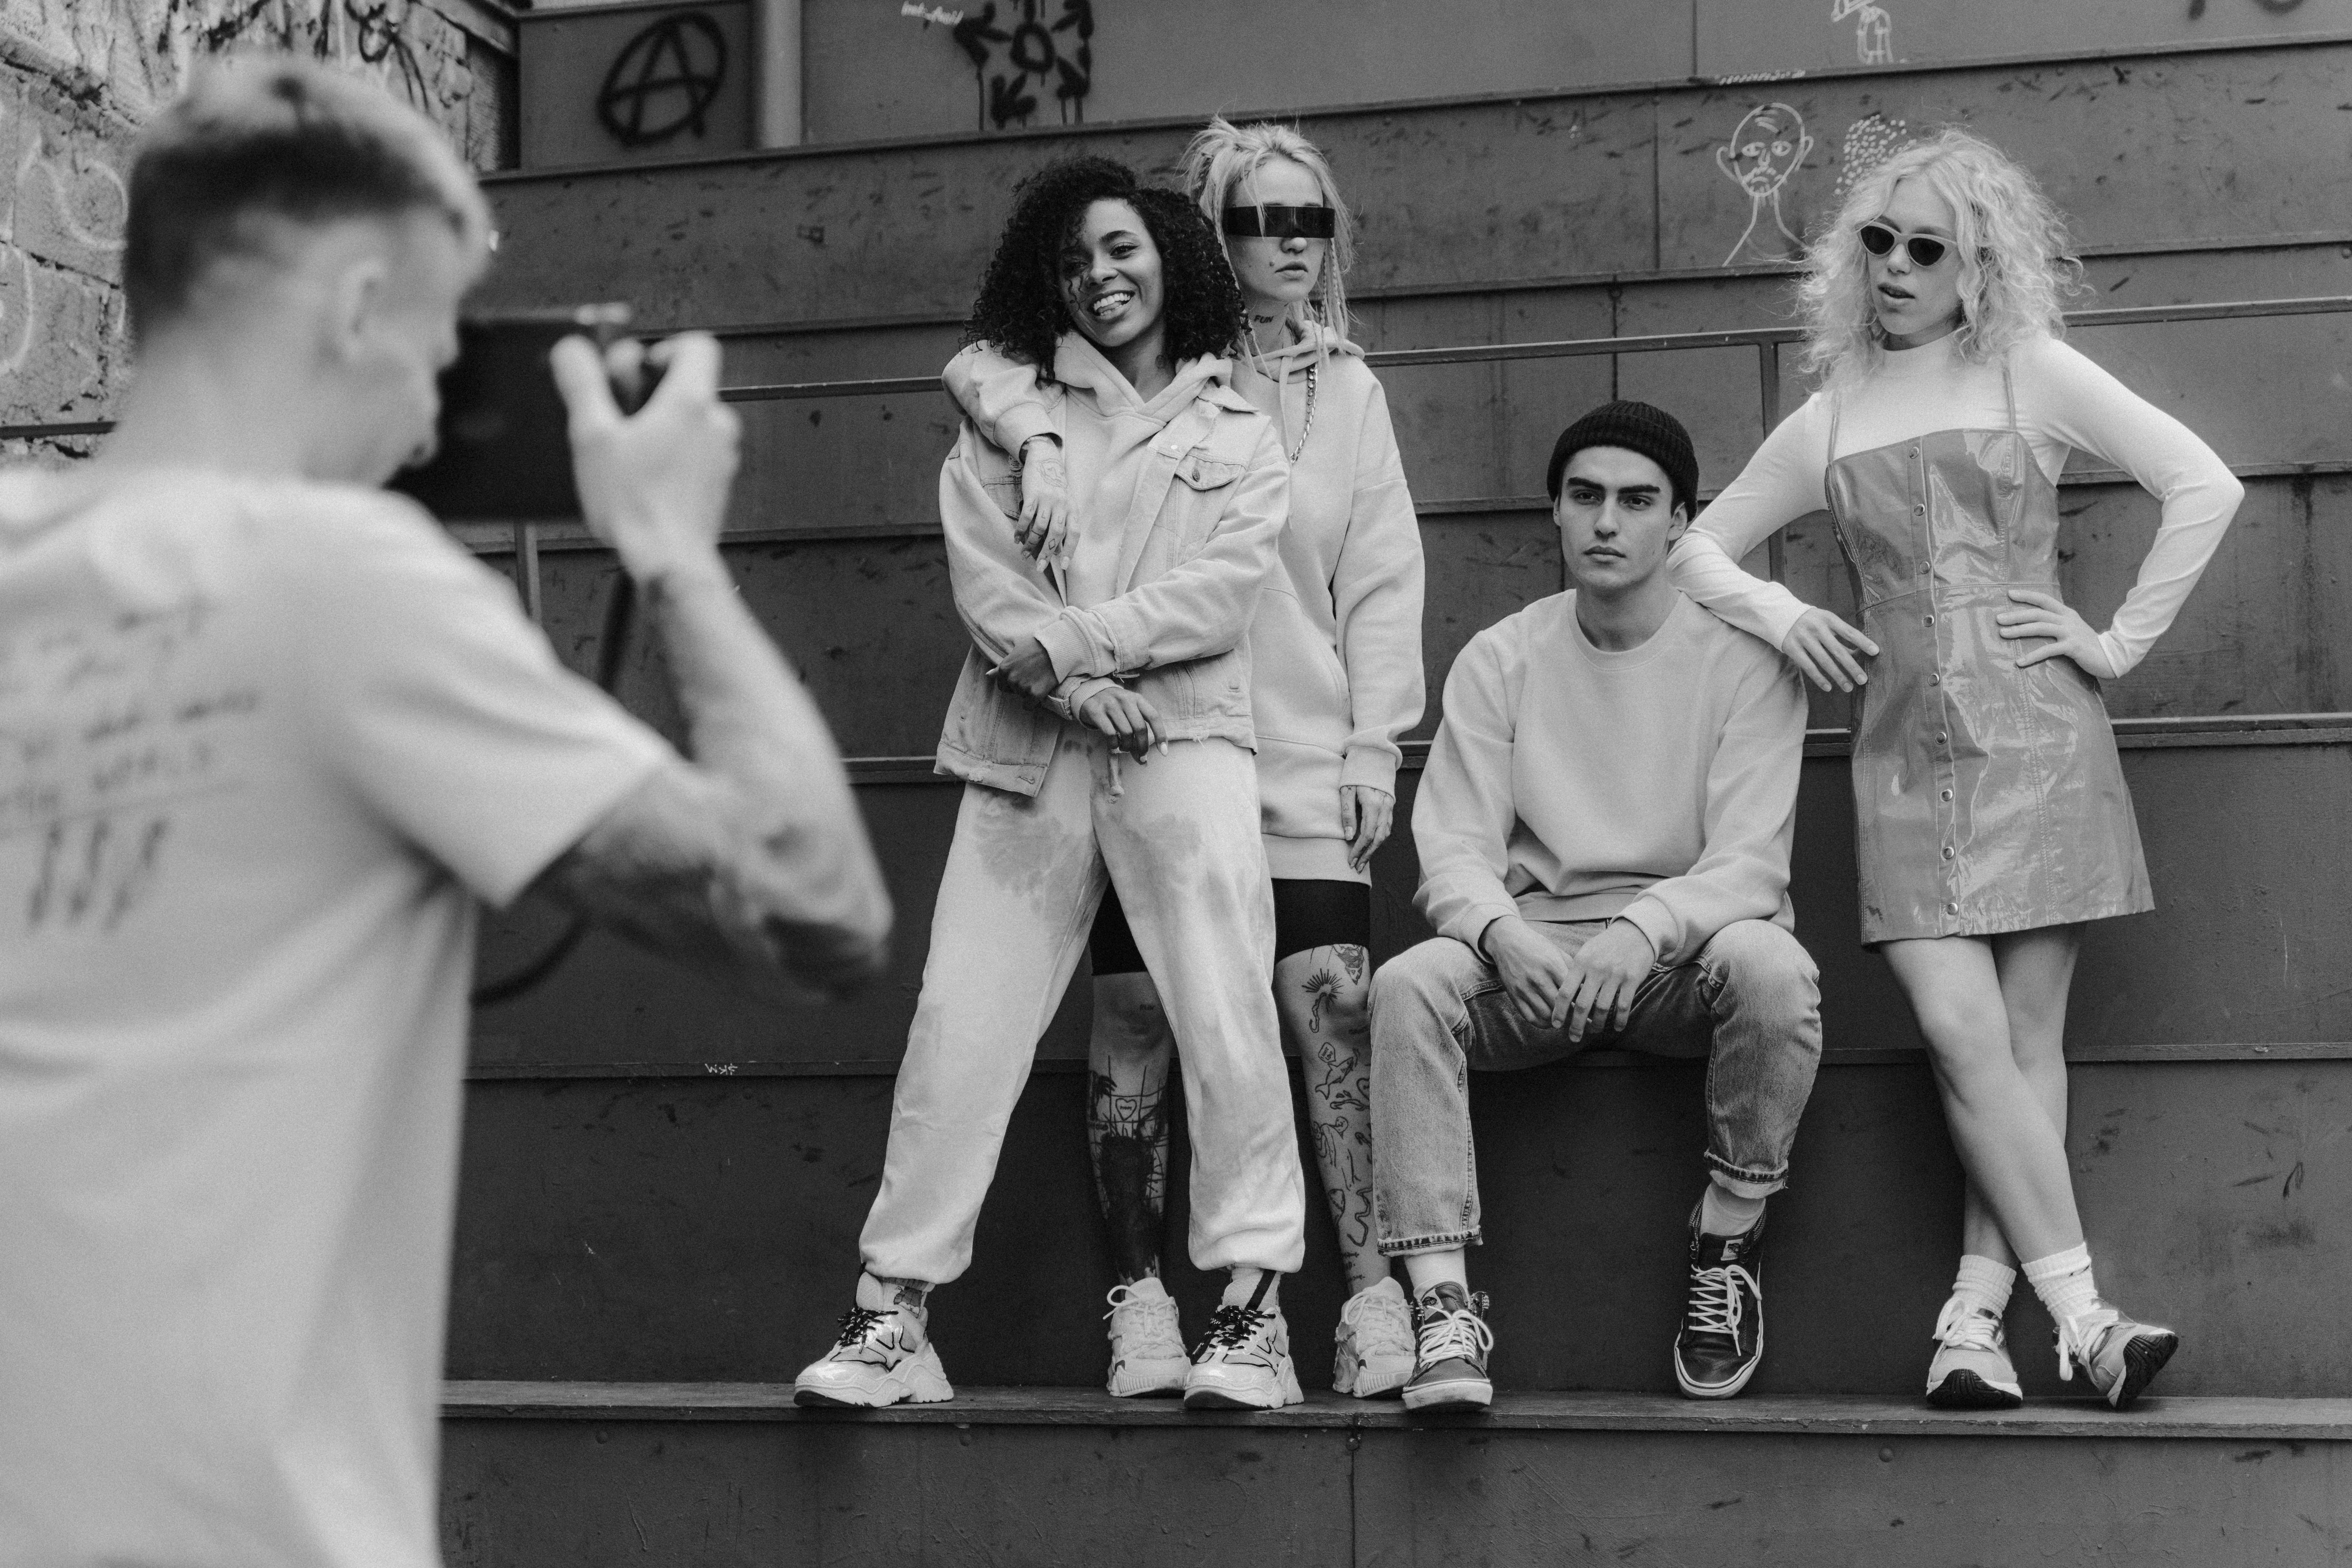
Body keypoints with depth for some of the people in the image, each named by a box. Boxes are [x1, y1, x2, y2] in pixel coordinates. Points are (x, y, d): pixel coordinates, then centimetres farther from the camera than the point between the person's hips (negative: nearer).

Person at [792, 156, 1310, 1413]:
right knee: (961, 1021, -3)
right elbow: (981, 570, 3)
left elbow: (1222, 593, 0)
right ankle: (892, 1308, 3)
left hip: (1183, 741, -1)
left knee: (1226, 1010, -13)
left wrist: (1070, 639, -10)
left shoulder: (1240, 436, 16)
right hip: (1028, 750, 1)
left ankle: (1250, 1306, -8)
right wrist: (1071, 682, -12)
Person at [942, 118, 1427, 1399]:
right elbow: (984, 364, -4)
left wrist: (1375, 743, 3)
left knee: (1333, 1002, -10)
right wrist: (1039, 436, -24)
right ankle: (1139, 1294, 10)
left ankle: (1372, 1291, -4)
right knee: (1135, 1018, 0)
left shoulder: (1347, 389, 12)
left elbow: (1382, 581, 10)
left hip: (1302, 765, 2)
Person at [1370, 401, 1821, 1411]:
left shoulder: (1741, 657, -2)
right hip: (1531, 949, 2)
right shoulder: (1499, 660, 5)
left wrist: (1646, 929, -31)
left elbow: (1751, 863, -10)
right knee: (1408, 984, -28)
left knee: (1772, 968, -34)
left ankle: (1726, 1243, -11)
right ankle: (1444, 1305, -28)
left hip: (1686, 945, -1)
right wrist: (1504, 931, -27)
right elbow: (1453, 851, -2)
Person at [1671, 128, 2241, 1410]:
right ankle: (2081, 1314, -11)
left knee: (2025, 1035, -4)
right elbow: (1697, 551, 22)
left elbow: (2205, 487, 1)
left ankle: (1973, 1319, -1)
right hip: (1904, 751, 2)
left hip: (2037, 738, -1)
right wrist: (1775, 615, 3)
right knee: (1962, 1031, -13)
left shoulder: (2033, 377, 6)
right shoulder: (1826, 423, 14)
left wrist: (2122, 641, -4)